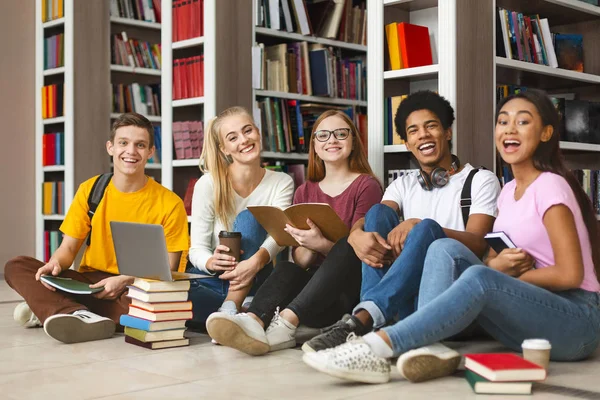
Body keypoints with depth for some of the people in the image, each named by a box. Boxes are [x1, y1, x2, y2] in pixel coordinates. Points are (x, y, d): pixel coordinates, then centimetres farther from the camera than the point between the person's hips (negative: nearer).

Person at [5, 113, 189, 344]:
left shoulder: (169, 204, -7)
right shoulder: (89, 190, 2)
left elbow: (168, 268, -6)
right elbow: (68, 248, 4)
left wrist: (124, 280, -23)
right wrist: (56, 263, -20)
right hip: (89, 282, 3)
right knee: (16, 267, -14)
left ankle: (49, 309, -24)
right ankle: (79, 316, -39)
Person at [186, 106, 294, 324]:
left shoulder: (282, 183, -2)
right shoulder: (208, 184, -7)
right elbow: (197, 249, -9)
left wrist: (256, 261, -41)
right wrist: (211, 263, -34)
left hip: (251, 283, 2)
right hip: (210, 281, -1)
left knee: (249, 218, -27)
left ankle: (230, 308, -34)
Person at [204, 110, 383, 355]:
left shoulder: (366, 186, 3)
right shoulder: (304, 192, 16)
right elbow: (299, 261, 8)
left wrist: (321, 245, -25)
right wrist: (308, 248, -16)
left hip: (350, 287, -3)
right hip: (311, 284, 3)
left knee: (347, 248, -33)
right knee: (286, 269, -28)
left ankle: (285, 323, -48)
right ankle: (254, 322, -58)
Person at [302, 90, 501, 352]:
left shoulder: (480, 180, 8)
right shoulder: (403, 185, 21)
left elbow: (478, 244, -8)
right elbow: (365, 221, 2)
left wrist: (419, 226, -23)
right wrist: (357, 236, -23)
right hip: (404, 291, 4)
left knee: (427, 228, -31)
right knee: (379, 212, -16)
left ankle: (362, 319, -48)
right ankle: (373, 319, -37)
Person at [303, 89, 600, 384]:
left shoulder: (549, 186, -12)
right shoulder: (508, 191, 13)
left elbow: (570, 274, -18)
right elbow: (491, 256, 9)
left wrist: (509, 275, -7)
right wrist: (496, 266, -15)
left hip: (576, 321, -7)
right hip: (527, 312, 7)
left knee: (480, 280, -35)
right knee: (445, 249, -13)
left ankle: (379, 346, -38)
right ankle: (431, 347, -33)